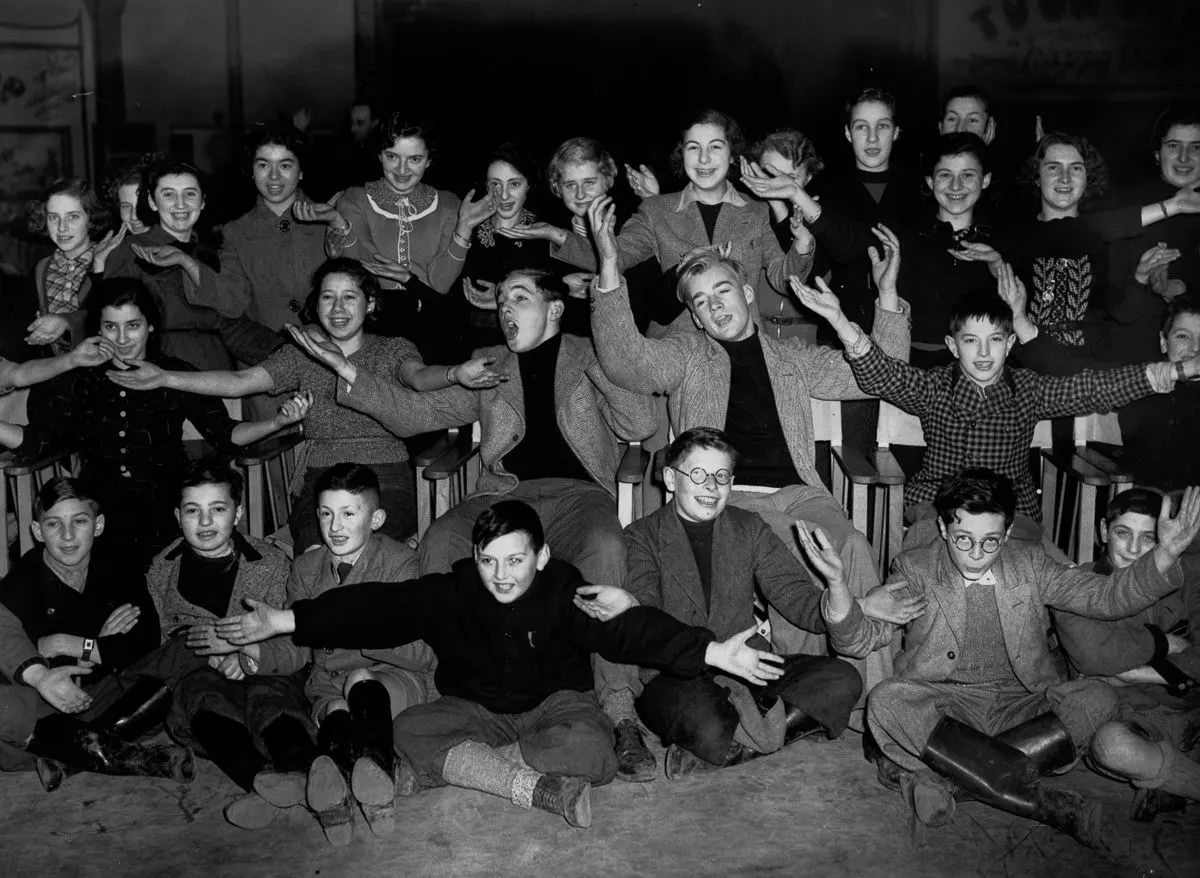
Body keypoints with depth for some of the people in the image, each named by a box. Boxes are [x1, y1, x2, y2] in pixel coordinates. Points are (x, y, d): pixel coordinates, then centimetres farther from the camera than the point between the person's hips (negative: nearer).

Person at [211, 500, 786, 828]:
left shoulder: (568, 594, -12)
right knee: (409, 729, -29)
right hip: (474, 711, 2)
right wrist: (284, 621, -20)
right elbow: (377, 606, -12)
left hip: (554, 706, -2)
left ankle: (449, 767, -27)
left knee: (590, 746, -36)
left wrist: (712, 652, -39)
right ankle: (541, 787, -39)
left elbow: (632, 629, -24)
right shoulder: (451, 593, -6)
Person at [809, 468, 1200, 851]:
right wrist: (837, 583, -26)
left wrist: (1165, 555, -13)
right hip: (942, 710, -2)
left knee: (1097, 698, -23)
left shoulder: (1029, 563, 7)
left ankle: (929, 772, -29)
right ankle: (1047, 802, -33)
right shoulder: (915, 569, 0)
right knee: (886, 701, -33)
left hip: (1020, 706, 2)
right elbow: (860, 638, -6)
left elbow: (1105, 596, 4)